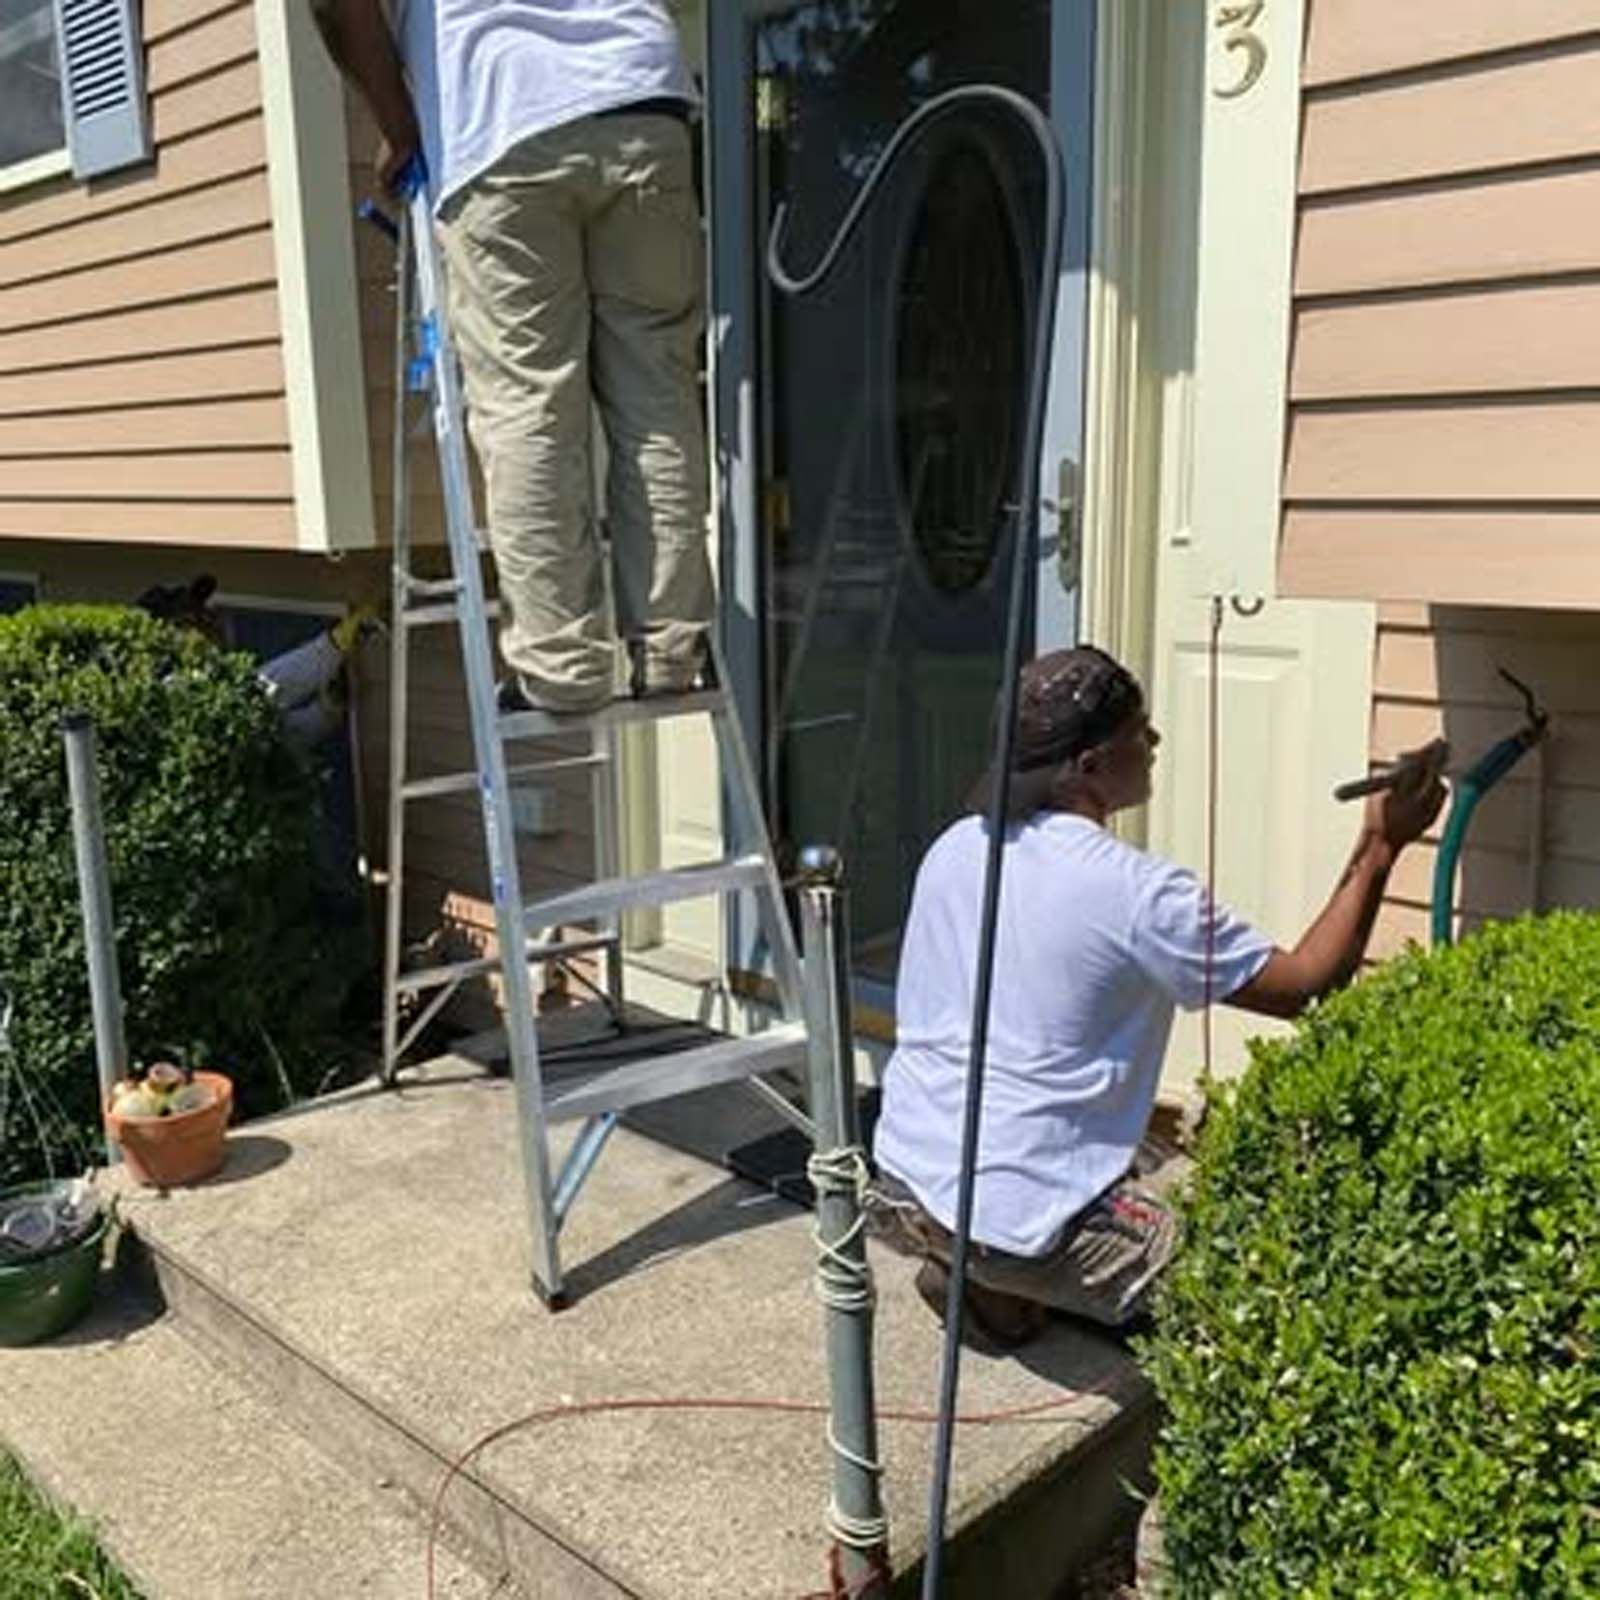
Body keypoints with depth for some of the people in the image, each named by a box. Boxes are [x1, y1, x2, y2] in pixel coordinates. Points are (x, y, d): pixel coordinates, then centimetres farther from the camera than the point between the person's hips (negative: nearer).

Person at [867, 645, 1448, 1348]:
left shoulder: (954, 847, 3)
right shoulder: (1137, 892, -18)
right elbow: (1307, 985, -8)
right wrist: (1380, 848, -1)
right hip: (1015, 1215, -7)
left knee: (1145, 1156, 29)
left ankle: (965, 1266, 9)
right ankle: (1003, 1280, -3)